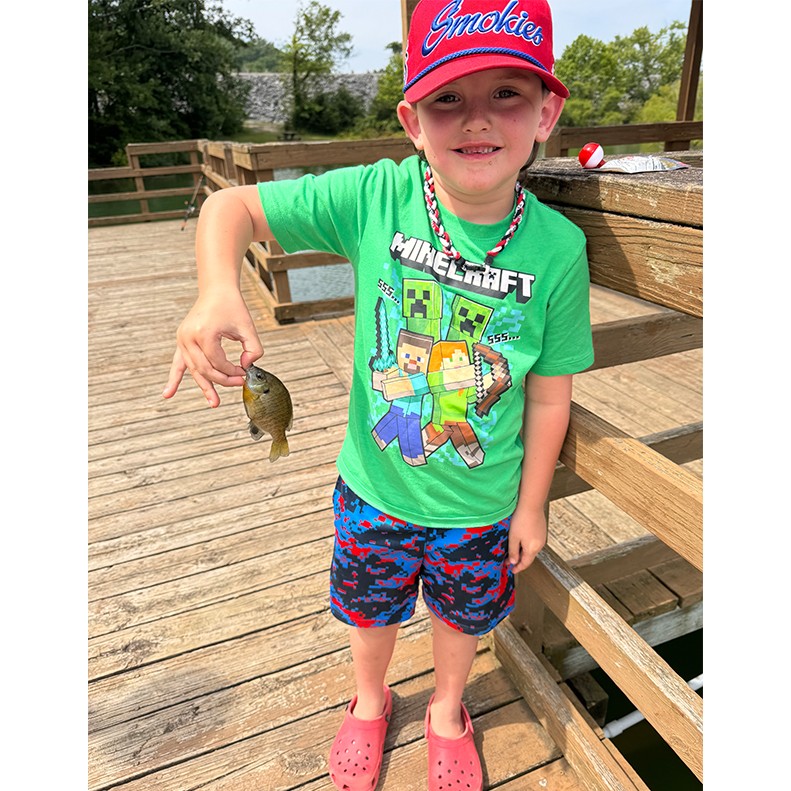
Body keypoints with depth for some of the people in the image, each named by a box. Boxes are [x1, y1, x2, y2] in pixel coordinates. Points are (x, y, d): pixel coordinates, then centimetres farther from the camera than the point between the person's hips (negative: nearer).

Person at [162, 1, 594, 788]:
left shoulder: (558, 249, -19)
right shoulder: (374, 197, -21)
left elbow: (549, 395, -10)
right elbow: (232, 205, -13)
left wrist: (530, 507, 0)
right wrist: (218, 289, -34)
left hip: (481, 506, 0)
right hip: (374, 486, 1)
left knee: (462, 615, 27)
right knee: (369, 607, 26)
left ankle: (446, 710, 64)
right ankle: (369, 701, 64)